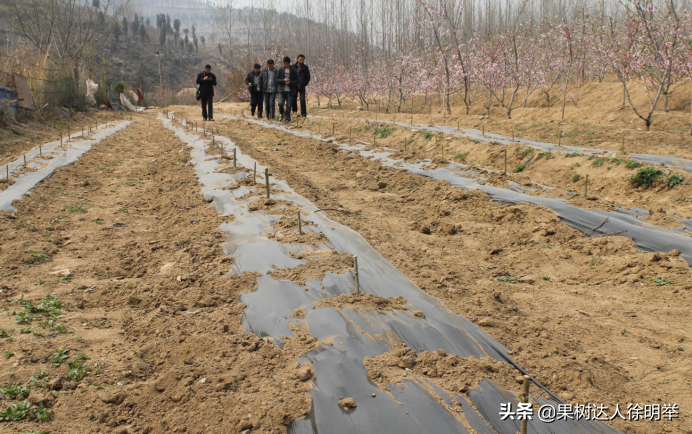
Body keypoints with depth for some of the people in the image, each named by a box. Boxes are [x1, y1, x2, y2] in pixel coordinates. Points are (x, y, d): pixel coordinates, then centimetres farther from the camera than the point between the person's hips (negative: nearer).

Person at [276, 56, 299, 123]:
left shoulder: (294, 71, 2)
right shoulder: (281, 70, 7)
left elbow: (296, 81, 2)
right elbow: (277, 79, 5)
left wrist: (290, 82, -16)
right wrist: (283, 80, -13)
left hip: (290, 91, -1)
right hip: (281, 90, 1)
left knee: (289, 105, -1)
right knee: (280, 103, -16)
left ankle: (287, 118, 10)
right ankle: (282, 113, 12)